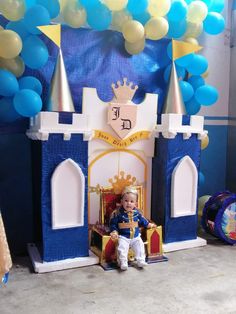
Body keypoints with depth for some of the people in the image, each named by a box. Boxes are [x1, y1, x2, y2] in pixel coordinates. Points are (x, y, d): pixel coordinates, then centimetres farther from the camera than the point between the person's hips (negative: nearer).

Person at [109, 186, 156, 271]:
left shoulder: (137, 212, 2)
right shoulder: (118, 213, -11)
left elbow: (142, 220, 19)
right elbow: (113, 223, -7)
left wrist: (149, 225, 15)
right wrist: (114, 232, -20)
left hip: (136, 236, 4)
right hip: (123, 237, -4)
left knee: (140, 246, -8)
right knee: (122, 248, -21)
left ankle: (141, 261, 2)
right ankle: (123, 263, -14)